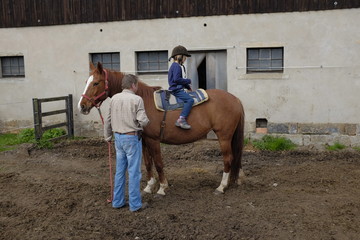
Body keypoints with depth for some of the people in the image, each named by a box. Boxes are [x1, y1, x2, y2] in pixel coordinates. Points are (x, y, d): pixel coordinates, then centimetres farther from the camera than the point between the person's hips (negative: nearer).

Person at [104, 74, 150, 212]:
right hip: (132, 138, -6)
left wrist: (107, 137, 21)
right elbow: (143, 121, -19)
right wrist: (146, 121, 4)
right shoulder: (137, 99, -14)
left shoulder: (114, 98, 4)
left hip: (118, 137, 6)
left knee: (120, 171, 16)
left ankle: (118, 201, 25)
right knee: (134, 172, 3)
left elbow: (108, 120, 9)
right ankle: (135, 204, 11)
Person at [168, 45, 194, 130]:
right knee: (190, 100, -24)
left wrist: (188, 87, 15)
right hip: (176, 90, -11)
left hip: (179, 89, 11)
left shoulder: (180, 66, 20)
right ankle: (181, 119, -29)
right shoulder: (176, 66, -12)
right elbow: (177, 79, -22)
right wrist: (188, 81, -12)